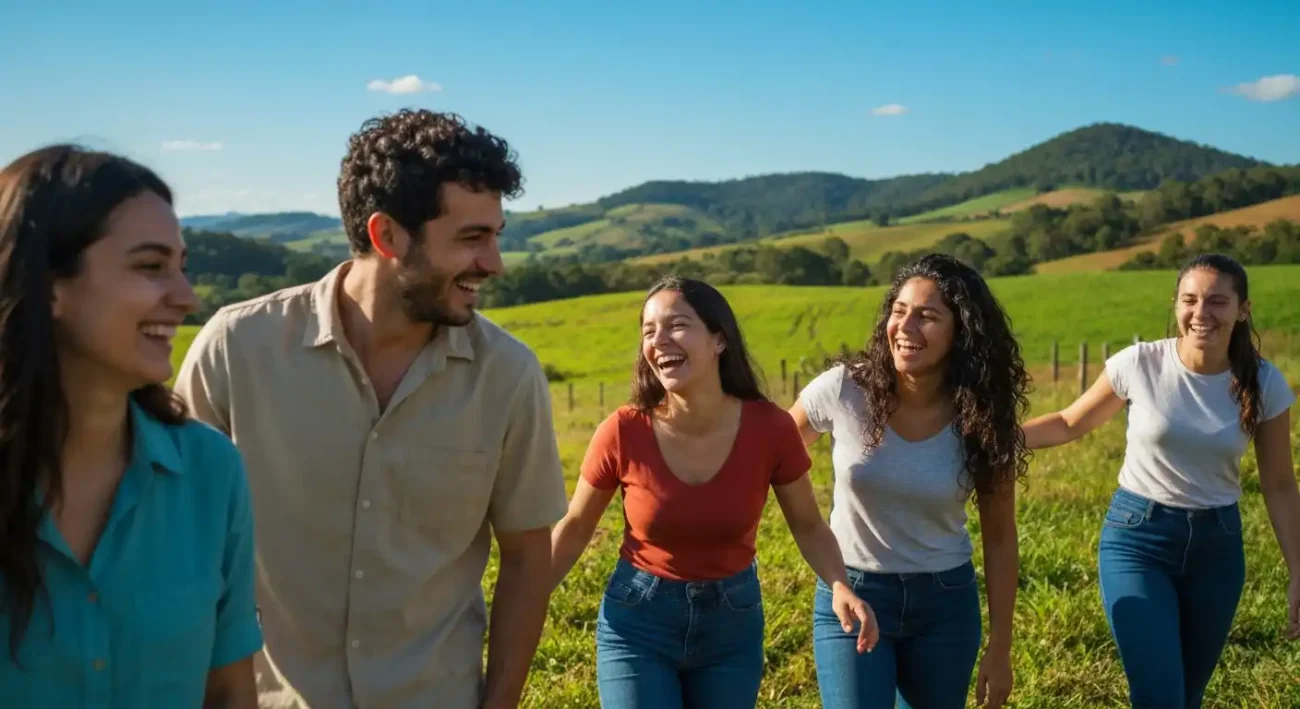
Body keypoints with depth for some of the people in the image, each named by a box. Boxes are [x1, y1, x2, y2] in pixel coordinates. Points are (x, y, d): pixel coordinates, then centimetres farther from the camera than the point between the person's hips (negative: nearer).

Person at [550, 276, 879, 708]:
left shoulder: (769, 427, -17)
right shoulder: (623, 432, -19)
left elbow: (808, 527, -2)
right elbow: (574, 529, -3)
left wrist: (840, 586, -20)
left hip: (733, 623, 2)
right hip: (637, 622, -1)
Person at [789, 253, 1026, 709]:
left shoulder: (981, 421, -10)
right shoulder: (843, 389, -15)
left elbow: (999, 538, -1)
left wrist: (1000, 649, 0)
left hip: (946, 603, 2)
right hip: (851, 595, -2)